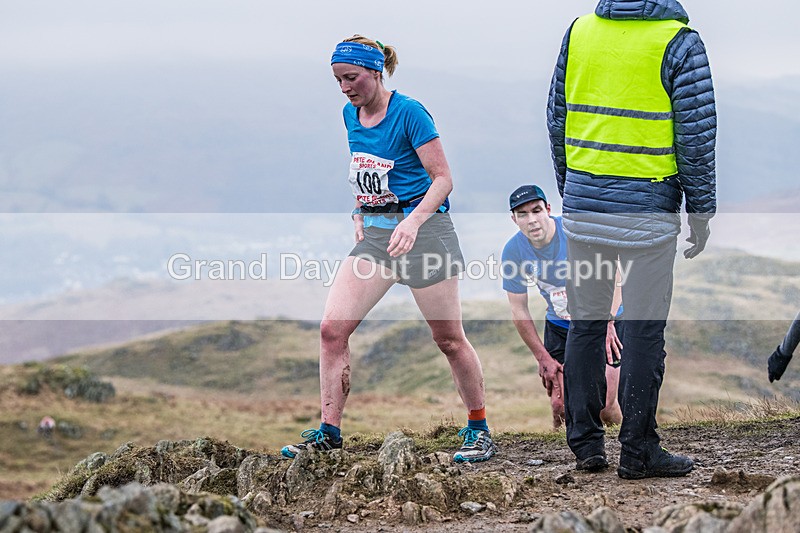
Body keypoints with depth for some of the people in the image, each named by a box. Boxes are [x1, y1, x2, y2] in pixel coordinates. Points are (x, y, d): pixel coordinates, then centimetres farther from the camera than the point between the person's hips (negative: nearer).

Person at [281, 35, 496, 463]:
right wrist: (359, 215, 9)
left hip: (423, 228, -6)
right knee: (332, 327, -7)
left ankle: (479, 429, 16)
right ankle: (328, 431, 0)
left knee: (449, 339, 0)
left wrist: (412, 222, -27)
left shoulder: (408, 113, -12)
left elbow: (442, 178, -13)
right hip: (374, 233, 6)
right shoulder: (351, 115, 8)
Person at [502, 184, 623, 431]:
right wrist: (543, 358, -2)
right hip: (559, 326, 2)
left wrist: (607, 322, -28)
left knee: (604, 408, -11)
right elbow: (519, 311, -3)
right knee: (562, 407, -11)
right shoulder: (514, 251, -12)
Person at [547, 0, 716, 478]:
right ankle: (639, 451, 7)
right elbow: (696, 135, -10)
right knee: (644, 331, 3)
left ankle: (585, 443, 16)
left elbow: (558, 121, 10)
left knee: (586, 324, 12)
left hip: (583, 202, 4)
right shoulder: (680, 43, -9)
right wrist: (701, 212, 0)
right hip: (647, 208, -4)